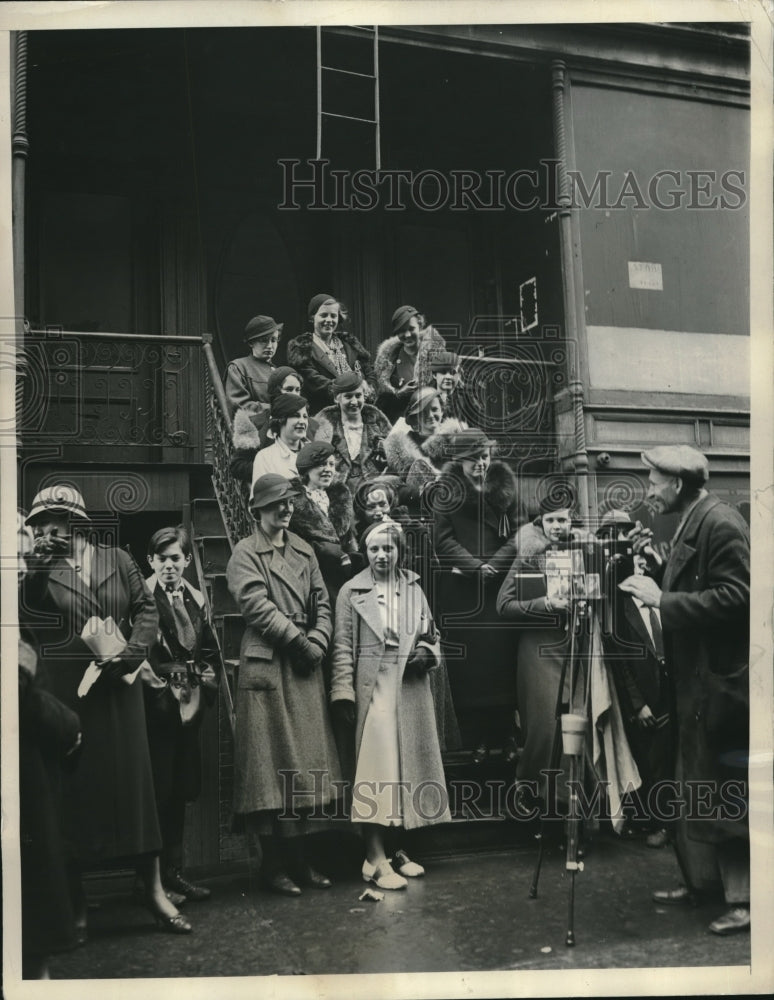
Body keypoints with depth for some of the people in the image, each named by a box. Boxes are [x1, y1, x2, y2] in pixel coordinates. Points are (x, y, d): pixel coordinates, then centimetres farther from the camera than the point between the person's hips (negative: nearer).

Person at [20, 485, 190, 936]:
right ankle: (75, 903, 14)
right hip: (67, 691, -1)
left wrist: (131, 653, -10)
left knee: (134, 780, 1)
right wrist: (39, 566, -19)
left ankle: (155, 890, 9)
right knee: (75, 787, 4)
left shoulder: (118, 560, 7)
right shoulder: (41, 572, 4)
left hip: (119, 686, 1)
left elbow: (147, 610, 3)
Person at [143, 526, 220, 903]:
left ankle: (173, 870, 22)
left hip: (189, 702, 6)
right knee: (156, 790, -4)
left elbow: (209, 649, 18)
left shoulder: (196, 599, 12)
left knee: (181, 790, 12)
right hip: (156, 702, -6)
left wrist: (207, 677, 5)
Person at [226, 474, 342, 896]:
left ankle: (299, 859, 20)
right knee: (269, 766, -2)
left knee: (304, 764, 10)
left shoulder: (303, 550, 15)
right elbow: (257, 606, -14)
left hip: (305, 670, 6)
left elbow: (322, 603, 12)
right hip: (266, 668, -6)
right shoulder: (245, 553, -3)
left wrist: (317, 641, -5)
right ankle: (273, 865, 7)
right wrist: (299, 640, -13)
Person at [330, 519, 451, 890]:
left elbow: (431, 635, 21)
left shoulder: (414, 589, 13)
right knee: (377, 766, -11)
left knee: (407, 764, 8)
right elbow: (343, 646, -2)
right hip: (372, 689, -5)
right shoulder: (351, 591, 2)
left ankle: (395, 848, 20)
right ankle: (375, 859, -9)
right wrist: (343, 693, -10)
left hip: (411, 690, 5)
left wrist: (428, 652, -1)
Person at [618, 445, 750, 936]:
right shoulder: (690, 523, 12)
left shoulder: (721, 523, -16)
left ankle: (746, 899, 9)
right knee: (694, 789, 17)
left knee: (724, 793, -2)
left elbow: (737, 596, -24)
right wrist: (658, 565, 4)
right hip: (695, 680, 10)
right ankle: (697, 880, 29)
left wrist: (662, 599, -23)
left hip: (721, 681, -10)